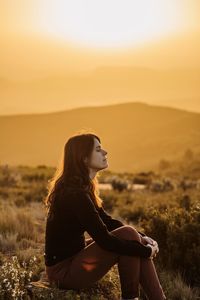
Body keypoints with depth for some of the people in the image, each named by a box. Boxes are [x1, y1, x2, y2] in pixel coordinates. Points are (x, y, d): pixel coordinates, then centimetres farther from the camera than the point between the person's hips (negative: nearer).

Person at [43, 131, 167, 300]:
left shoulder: (83, 187, 8)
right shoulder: (74, 193, -23)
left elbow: (108, 222, 13)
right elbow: (105, 240, -25)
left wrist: (143, 238, -1)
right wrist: (147, 251, -14)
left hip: (74, 258, 10)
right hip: (63, 269, -10)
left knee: (136, 240, 0)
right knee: (127, 235, -19)